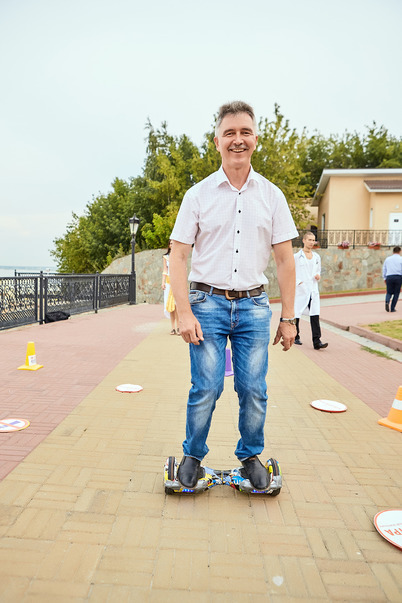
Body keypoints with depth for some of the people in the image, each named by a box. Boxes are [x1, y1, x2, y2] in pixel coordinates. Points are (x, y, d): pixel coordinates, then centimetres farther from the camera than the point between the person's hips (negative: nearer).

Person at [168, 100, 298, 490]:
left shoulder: (271, 195, 7)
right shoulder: (198, 195, 2)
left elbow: (285, 259, 7)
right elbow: (178, 255, -1)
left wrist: (288, 317, 4)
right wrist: (184, 312, -10)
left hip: (253, 305, 2)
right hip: (208, 303, -1)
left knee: (253, 389, 5)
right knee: (206, 388, -1)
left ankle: (250, 457, 28)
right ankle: (193, 456, 23)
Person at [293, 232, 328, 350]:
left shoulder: (317, 257, 12)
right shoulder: (297, 256, -3)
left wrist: (318, 275, 2)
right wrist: (298, 282, -13)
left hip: (313, 290, 3)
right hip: (300, 290, -3)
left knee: (315, 315, -8)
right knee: (296, 314, 8)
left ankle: (317, 342, -11)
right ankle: (295, 337, 28)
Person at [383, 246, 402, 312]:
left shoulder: (387, 259, 12)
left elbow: (384, 269, 14)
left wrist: (384, 278, 19)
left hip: (389, 277, 2)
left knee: (389, 292, 10)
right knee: (396, 293, 8)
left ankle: (387, 301, -21)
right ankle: (392, 308, 6)